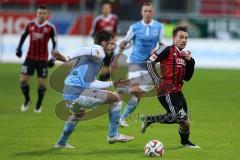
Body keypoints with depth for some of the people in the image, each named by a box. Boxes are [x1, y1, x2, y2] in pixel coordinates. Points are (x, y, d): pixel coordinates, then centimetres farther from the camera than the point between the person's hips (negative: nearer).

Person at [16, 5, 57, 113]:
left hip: (43, 59, -2)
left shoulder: (50, 27, -6)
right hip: (30, 57, 2)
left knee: (41, 83, 0)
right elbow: (24, 36, 16)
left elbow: (54, 43, 0)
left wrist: (53, 58, -5)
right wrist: (19, 48, 5)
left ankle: (39, 104, 21)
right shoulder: (30, 25, 1)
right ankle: (27, 99, 21)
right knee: (23, 80, -3)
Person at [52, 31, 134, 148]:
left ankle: (61, 143, 49)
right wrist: (66, 58, -34)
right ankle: (113, 135, 4)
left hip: (67, 94, 10)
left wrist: (112, 84, 31)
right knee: (116, 98, 0)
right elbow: (84, 50, -23)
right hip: (78, 92, -10)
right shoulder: (99, 52, -1)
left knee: (78, 113, 41)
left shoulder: (91, 55, 26)